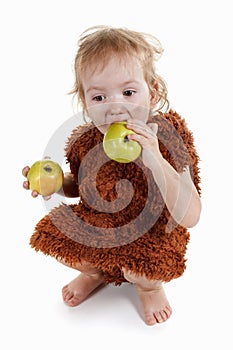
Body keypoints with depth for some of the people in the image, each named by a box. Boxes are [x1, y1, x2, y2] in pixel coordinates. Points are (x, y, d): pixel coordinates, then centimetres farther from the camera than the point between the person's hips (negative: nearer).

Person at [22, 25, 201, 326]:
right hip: (96, 225, 5)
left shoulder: (167, 137, -26)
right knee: (52, 236, -8)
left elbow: (190, 218, -33)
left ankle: (149, 287, 14)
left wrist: (156, 161, -45)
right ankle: (95, 272, 27)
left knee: (139, 270, -30)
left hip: (150, 232, -4)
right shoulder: (85, 140, -14)